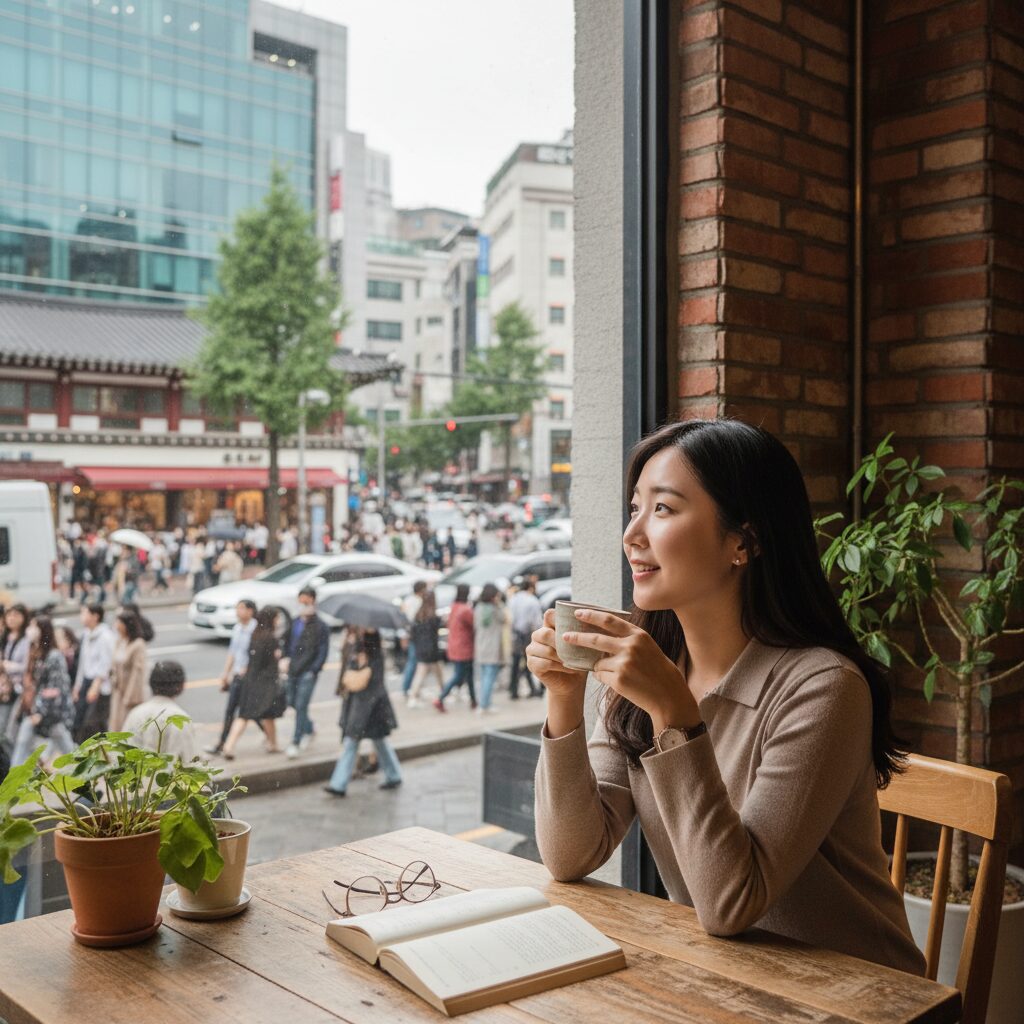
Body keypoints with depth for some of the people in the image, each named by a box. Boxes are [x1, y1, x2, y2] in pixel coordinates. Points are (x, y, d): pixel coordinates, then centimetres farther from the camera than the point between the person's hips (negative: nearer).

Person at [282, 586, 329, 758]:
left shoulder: (320, 626, -6)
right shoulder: (295, 622, 10)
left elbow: (322, 652, -8)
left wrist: (313, 671, -15)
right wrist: (286, 658, 4)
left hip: (308, 672, -6)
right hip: (293, 669, 6)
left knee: (301, 705, -9)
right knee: (292, 702, 14)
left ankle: (296, 742, -4)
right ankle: (309, 730, 37)